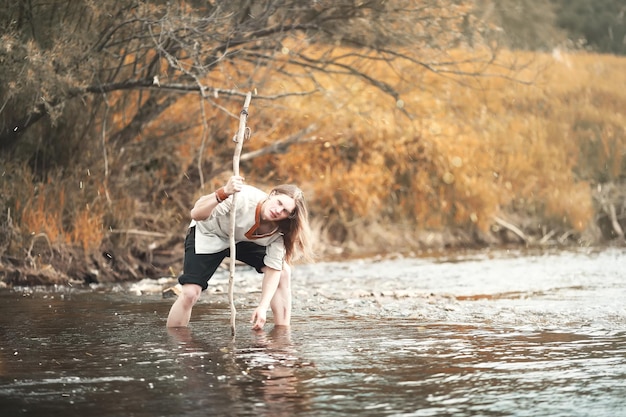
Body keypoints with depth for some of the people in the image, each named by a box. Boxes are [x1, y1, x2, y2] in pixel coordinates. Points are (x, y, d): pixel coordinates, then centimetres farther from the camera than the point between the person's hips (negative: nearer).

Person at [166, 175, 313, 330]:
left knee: (283, 272, -11)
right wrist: (223, 193, -59)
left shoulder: (278, 231, -21)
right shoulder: (243, 198, -38)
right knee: (190, 293, -21)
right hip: (208, 234, -5)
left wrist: (263, 307, -31)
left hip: (243, 241, 5)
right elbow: (196, 214, -42)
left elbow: (273, 269, -19)